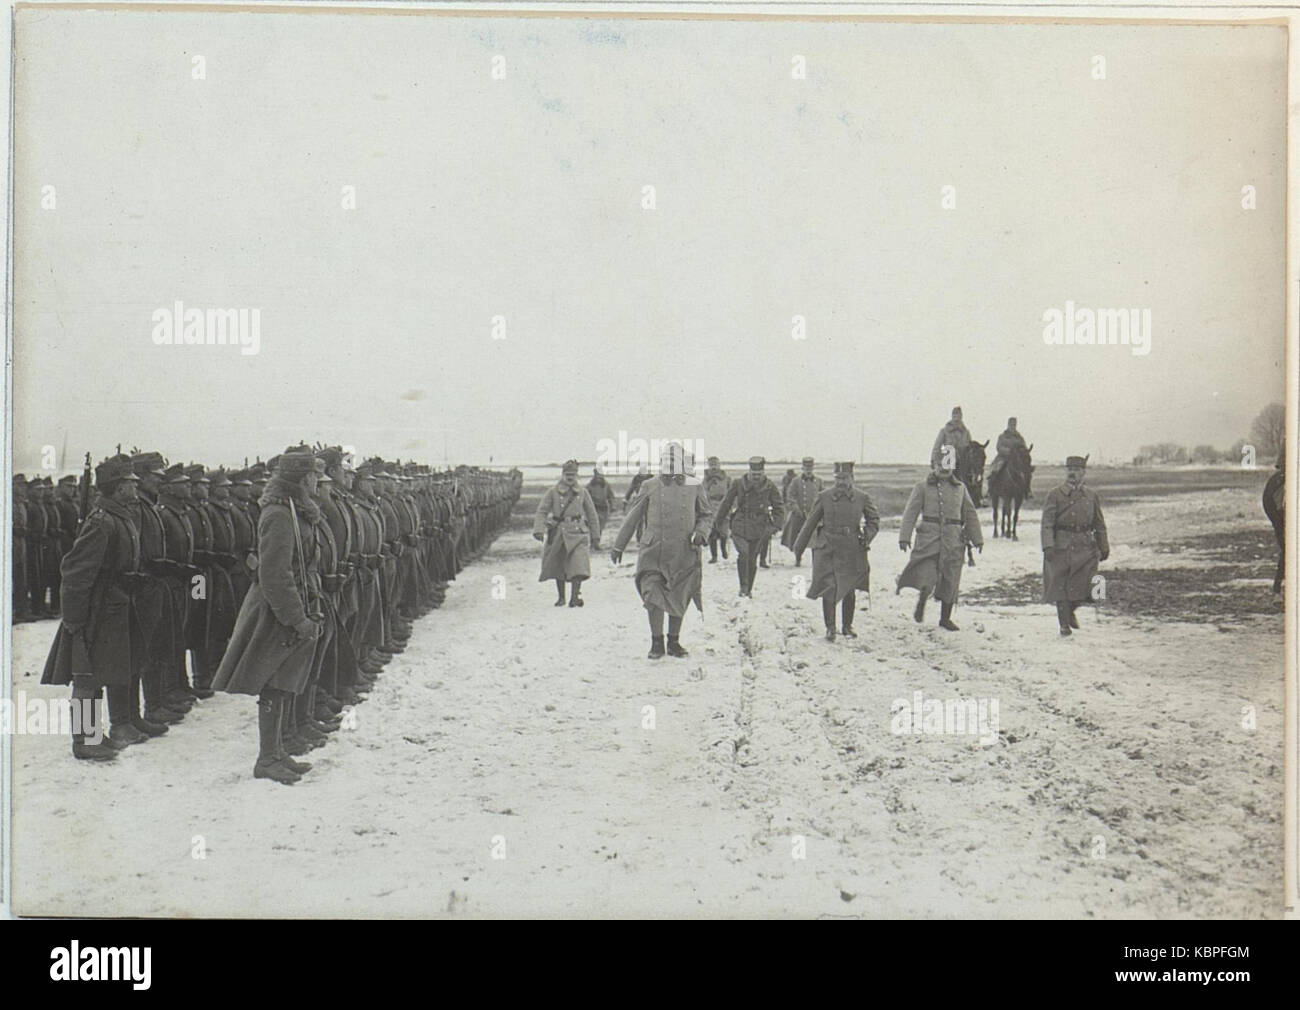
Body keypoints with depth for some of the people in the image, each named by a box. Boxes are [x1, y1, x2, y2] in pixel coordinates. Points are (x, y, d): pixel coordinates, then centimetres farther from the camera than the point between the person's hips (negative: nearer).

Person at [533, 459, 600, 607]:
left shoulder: (582, 492, 7)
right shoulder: (552, 492, 3)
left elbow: (592, 515, 13)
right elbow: (542, 512, -2)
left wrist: (595, 536, 13)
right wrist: (539, 531, -17)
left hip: (577, 533, -1)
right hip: (558, 532, 1)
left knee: (578, 563, -18)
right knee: (558, 566, 7)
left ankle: (575, 596, -19)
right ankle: (561, 597, 22)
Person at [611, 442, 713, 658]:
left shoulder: (695, 488, 5)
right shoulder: (650, 488, 3)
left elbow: (707, 515, 16)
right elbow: (632, 517, 11)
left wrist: (701, 533, -6)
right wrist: (618, 546, 12)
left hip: (684, 554, 1)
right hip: (654, 552, -1)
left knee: (679, 599, 8)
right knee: (653, 596, -12)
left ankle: (674, 642, 23)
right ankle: (657, 642, 1)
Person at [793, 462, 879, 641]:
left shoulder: (862, 498, 1)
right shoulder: (824, 497, -1)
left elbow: (874, 520, 15)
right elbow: (810, 523, 7)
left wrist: (867, 536, -3)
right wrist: (798, 547, 10)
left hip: (852, 551, 1)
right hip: (827, 550, -1)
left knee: (849, 591, 8)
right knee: (828, 589, -8)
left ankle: (847, 627, 25)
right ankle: (830, 628, 2)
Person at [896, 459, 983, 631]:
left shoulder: (960, 488, 13)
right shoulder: (923, 487, 4)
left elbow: (970, 515, 19)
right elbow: (910, 513, 0)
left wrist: (977, 539, 16)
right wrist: (904, 537, -10)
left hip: (953, 541, 3)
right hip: (929, 538, -3)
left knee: (950, 580, 5)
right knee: (927, 578, -15)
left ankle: (945, 618, 19)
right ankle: (921, 603, 15)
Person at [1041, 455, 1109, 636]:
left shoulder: (1091, 495, 9)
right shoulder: (1055, 494, -1)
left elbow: (1099, 524, 15)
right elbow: (1047, 522, -7)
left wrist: (1104, 548, 14)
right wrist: (1048, 546, -17)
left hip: (1085, 546, 2)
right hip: (1062, 546, -2)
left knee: (1083, 585, -1)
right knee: (1060, 585, 1)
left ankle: (1071, 611, 28)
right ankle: (1064, 624, 12)